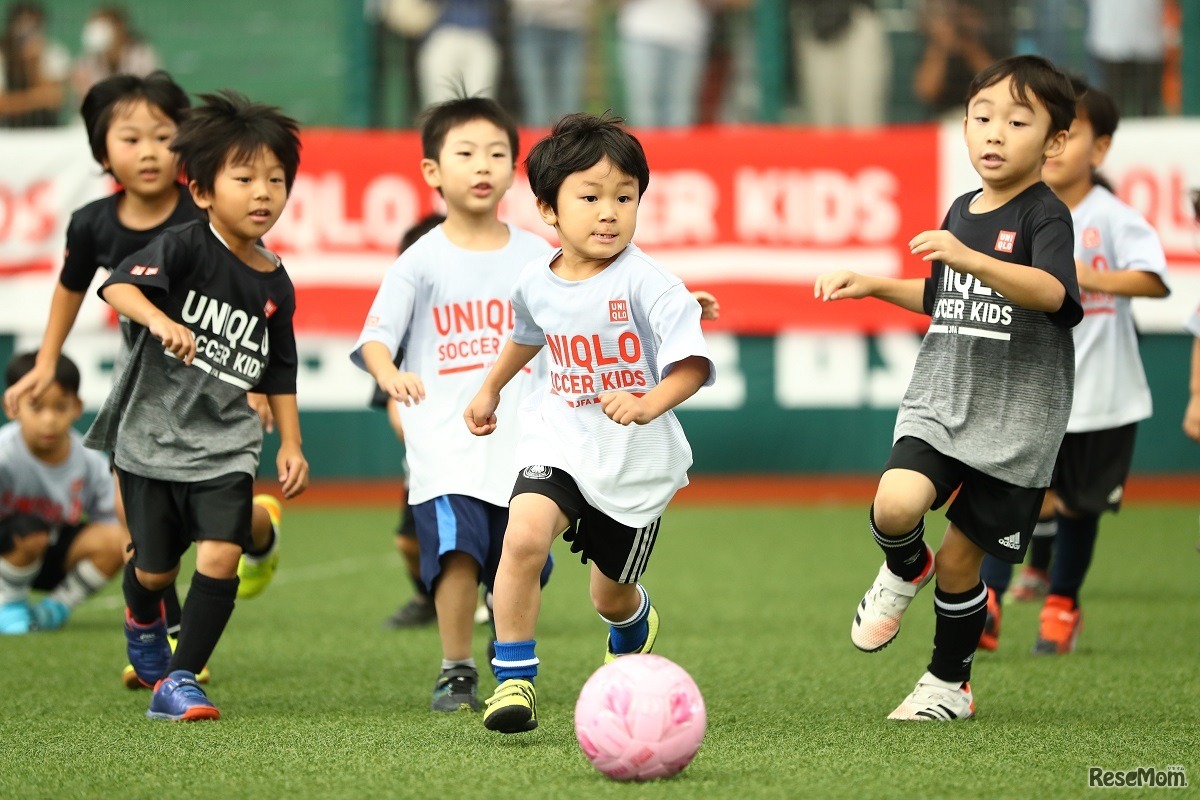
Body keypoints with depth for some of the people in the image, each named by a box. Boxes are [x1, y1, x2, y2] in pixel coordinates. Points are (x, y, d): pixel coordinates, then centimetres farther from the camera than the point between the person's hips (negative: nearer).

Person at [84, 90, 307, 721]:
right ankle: (143, 621, 47)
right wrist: (158, 319, -48)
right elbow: (118, 286, -29)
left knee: (221, 556, -17)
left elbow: (278, 373, 16)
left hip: (224, 444, 3)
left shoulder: (275, 285, 4)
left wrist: (290, 444, 11)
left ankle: (177, 681, -6)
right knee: (156, 568, 10)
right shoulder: (185, 248, -13)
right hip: (152, 432, -3)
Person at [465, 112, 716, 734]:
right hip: (559, 441, 2)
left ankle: (634, 624, 56)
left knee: (610, 594, 16)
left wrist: (650, 403, -46)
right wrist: (491, 389, 34)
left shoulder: (645, 283, -19)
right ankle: (513, 679, -16)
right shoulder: (537, 282, -3)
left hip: (637, 457, -2)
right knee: (524, 536, -28)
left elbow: (692, 362, -28)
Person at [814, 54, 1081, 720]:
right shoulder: (960, 213, 11)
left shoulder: (1045, 215, -10)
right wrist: (875, 286, 21)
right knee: (895, 507, -22)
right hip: (939, 401, 5)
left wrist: (972, 261, -45)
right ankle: (905, 571, 13)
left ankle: (949, 684, 24)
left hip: (1015, 418, -4)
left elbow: (1051, 292, -31)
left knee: (960, 560, 2)